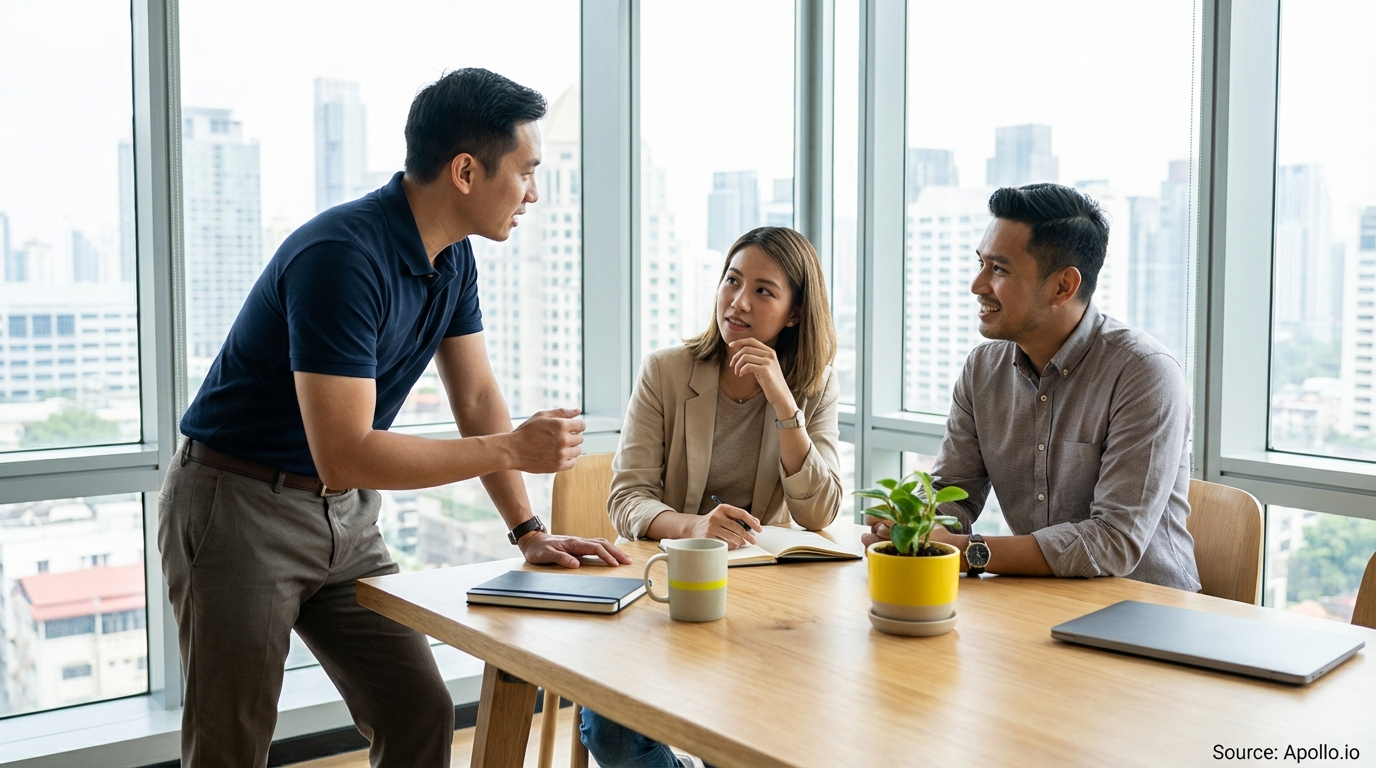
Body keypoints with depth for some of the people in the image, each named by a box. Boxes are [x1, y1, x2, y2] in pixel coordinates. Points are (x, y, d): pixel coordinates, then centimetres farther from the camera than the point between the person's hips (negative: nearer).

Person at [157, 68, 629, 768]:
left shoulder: (453, 257, 1)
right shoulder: (342, 257, -27)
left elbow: (477, 397, 8)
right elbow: (343, 455, -31)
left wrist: (528, 532, 2)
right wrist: (514, 451, -25)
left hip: (344, 521, 8)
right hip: (240, 509, -7)